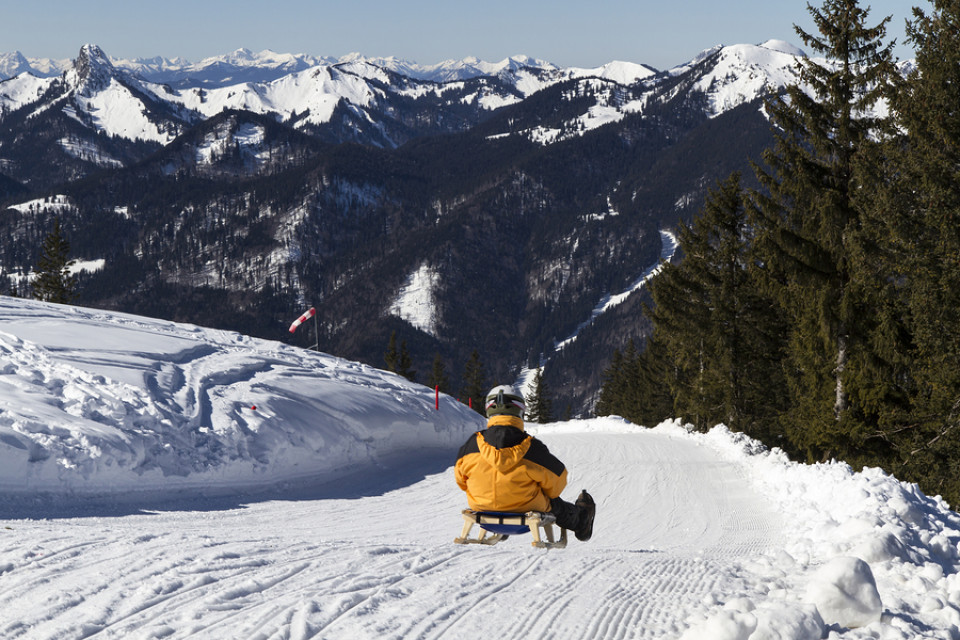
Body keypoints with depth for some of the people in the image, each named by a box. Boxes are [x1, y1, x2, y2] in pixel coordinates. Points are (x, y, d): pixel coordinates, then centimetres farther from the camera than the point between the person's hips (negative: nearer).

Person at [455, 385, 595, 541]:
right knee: (555, 504, 31)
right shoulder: (533, 449, -25)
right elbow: (556, 481, -11)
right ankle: (579, 522, 60)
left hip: (482, 509, 3)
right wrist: (549, 493, 15)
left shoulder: (471, 445, -17)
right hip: (525, 512, -3)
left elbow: (460, 478, 0)